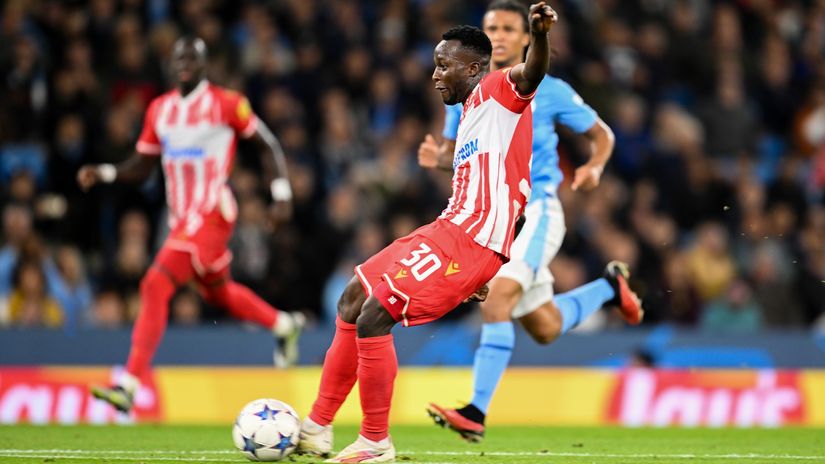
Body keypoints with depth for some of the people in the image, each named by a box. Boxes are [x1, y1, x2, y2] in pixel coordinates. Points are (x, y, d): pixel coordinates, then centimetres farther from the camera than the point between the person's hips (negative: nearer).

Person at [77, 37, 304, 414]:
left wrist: (282, 193, -8)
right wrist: (104, 173, -1)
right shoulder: (160, 110, 11)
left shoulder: (227, 104, -7)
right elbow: (142, 166, 16)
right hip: (181, 219, 8)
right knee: (218, 292, 23)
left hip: (212, 214, -8)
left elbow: (267, 145, 1)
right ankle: (284, 325, 50)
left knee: (156, 286, -19)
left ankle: (129, 385, -22)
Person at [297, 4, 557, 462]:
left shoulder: (498, 91, -6)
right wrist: (476, 275, 28)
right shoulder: (470, 114, 23)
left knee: (373, 317, -16)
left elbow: (531, 74, -30)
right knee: (352, 300, 15)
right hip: (448, 230, 11)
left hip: (471, 240, -11)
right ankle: (318, 426, 22)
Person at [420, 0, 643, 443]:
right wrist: (436, 158, -9)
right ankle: (610, 286, 43)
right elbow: (456, 152, 15)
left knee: (497, 298, -28)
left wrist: (595, 166, -13)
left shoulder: (549, 92, -3)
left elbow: (601, 133, 8)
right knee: (545, 329, 13)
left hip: (535, 211, -5)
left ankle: (476, 414, -29)